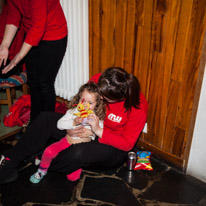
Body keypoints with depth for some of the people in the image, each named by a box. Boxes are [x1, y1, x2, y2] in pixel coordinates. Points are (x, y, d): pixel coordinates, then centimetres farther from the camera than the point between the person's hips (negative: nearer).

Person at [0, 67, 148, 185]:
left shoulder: (139, 106, -27)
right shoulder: (98, 81, -17)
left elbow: (127, 144, -20)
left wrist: (98, 131, -32)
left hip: (114, 148, -5)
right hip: (85, 130, 5)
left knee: (79, 153, -38)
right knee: (46, 118, -14)